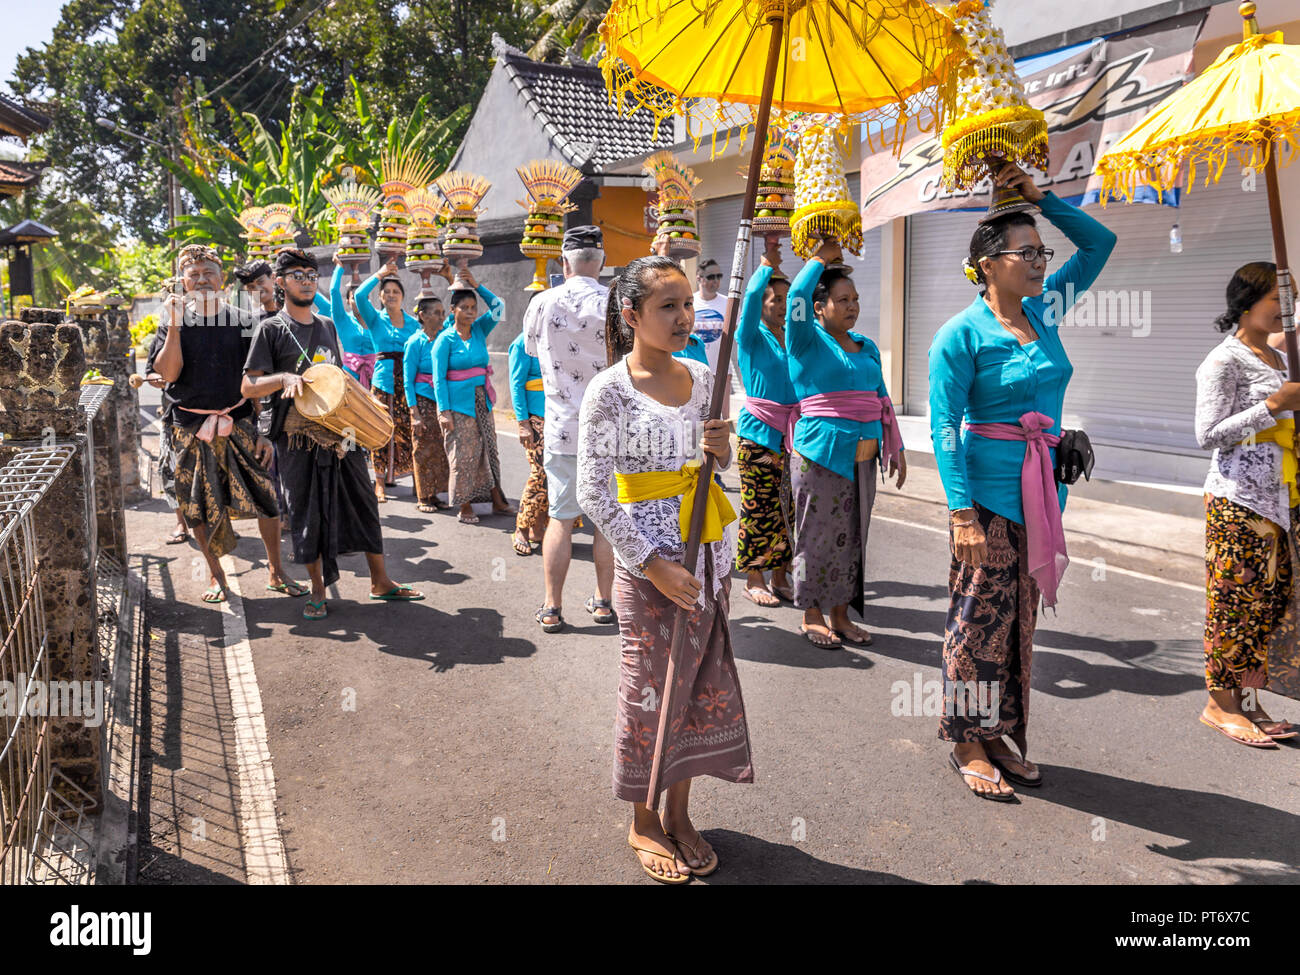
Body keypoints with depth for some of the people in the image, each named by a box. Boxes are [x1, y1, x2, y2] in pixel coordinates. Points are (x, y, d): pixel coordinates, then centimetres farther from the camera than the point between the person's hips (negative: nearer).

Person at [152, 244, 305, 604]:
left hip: (238, 423, 0)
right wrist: (174, 327, -16)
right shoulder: (174, 321, 4)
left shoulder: (243, 322, 4)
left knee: (267, 495, -5)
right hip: (191, 428, 0)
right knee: (199, 507, 5)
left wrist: (264, 431, -1)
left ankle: (276, 572, 11)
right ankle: (216, 576, 22)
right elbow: (168, 374, -9)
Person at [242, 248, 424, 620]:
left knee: (364, 503, 7)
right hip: (299, 437, -5)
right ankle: (318, 592, 14)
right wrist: (284, 378, -23)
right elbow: (248, 386, -7)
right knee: (307, 513, 2)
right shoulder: (271, 329, -2)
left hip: (339, 431, 5)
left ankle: (380, 582, 17)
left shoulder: (327, 326, 14)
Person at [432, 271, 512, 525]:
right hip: (458, 403, -5)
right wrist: (444, 411, -16)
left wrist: (476, 285, -6)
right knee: (463, 455, -2)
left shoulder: (479, 330, 7)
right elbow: (439, 378, -10)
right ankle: (465, 507, 8)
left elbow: (497, 306, 2)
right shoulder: (445, 339, -7)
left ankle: (497, 501, 17)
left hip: (482, 401, 5)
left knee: (488, 450, 9)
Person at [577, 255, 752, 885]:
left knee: (703, 685, 12)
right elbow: (592, 492, -13)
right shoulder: (609, 390, -11)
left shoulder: (700, 378, 5)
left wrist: (721, 448, -6)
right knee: (650, 690, 5)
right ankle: (643, 821, 25)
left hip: (709, 553, 6)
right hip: (649, 561, -5)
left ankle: (679, 813, 30)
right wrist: (654, 565, -17)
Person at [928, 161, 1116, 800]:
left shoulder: (1043, 311, 10)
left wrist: (1040, 198, 8)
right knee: (980, 620, 0)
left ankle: (1001, 735, 24)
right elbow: (943, 426, -13)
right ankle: (968, 744, 14)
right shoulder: (961, 334, -9)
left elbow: (1099, 242, 20)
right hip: (987, 491, -7)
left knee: (1021, 620, 12)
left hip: (1042, 490, 7)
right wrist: (962, 511, -19)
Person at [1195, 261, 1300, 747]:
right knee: (1236, 602, -3)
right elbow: (1208, 434, -16)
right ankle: (1220, 704, 9)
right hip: (1238, 501, -8)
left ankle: (1250, 703, 17)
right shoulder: (1224, 361, -9)